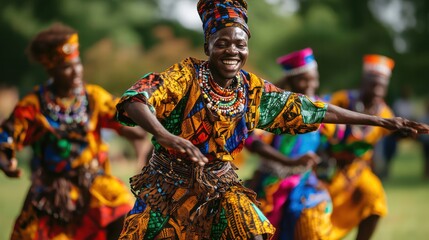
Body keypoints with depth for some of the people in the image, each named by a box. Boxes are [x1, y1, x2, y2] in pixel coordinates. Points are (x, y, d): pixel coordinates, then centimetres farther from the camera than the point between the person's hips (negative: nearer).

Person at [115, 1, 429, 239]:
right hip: (171, 184, -3)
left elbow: (313, 110, 6)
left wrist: (378, 121, 5)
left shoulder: (253, 90, -1)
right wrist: (165, 136, -50)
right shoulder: (187, 75, -14)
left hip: (220, 187, 3)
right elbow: (136, 99, -30)